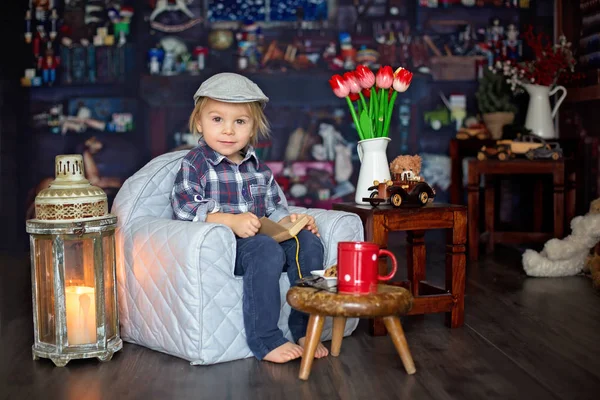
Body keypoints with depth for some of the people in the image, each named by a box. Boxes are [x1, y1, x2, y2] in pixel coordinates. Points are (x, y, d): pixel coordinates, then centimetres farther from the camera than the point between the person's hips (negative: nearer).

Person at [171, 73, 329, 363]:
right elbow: (185, 210, -14)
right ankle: (265, 340, -27)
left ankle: (305, 328, -10)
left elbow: (272, 209, 23)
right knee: (267, 251, -34)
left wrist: (291, 221, 1)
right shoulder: (195, 164, -3)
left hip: (260, 238, 7)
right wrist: (232, 221, -25)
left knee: (308, 242, -15)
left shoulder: (257, 167, 17)